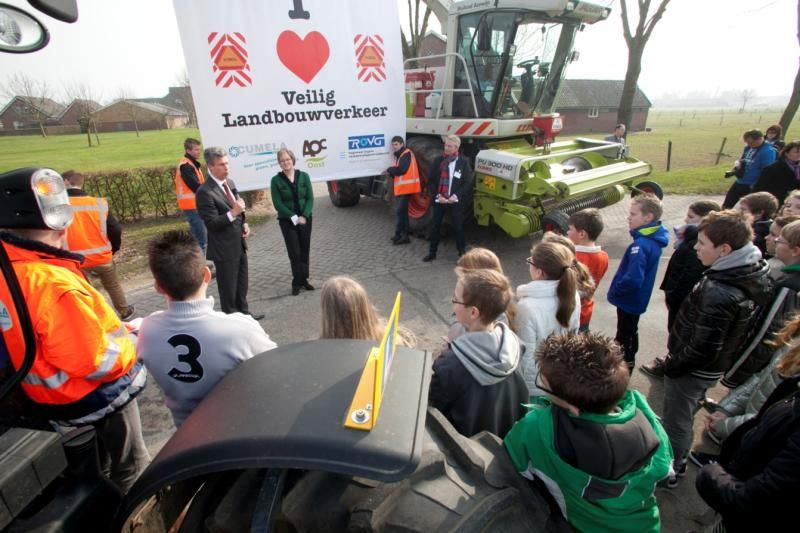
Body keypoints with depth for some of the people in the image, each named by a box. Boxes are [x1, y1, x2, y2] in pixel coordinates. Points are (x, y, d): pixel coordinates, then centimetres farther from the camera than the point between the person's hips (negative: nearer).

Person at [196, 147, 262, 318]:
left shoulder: (230, 183, 7)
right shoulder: (205, 192, -19)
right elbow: (211, 224, -21)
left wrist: (244, 224, 2)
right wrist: (233, 213, -31)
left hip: (239, 244, 8)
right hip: (224, 248, -8)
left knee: (242, 284, 21)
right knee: (228, 288, 8)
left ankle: (244, 313, 38)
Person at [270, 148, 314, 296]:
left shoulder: (303, 176, 1)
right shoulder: (276, 180, -5)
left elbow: (310, 198, -2)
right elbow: (278, 204, -8)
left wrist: (304, 216, -15)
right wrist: (294, 218, -16)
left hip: (305, 219, 2)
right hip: (287, 221, -2)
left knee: (305, 250, 8)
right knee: (294, 252, -2)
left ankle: (304, 279, 22)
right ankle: (297, 283, 9)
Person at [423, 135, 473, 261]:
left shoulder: (463, 162, -3)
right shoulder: (438, 160, 2)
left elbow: (467, 183, -3)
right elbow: (430, 181, 3)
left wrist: (456, 196, -15)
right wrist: (437, 195, -10)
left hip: (455, 201, -2)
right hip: (438, 200, 2)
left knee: (458, 227, 5)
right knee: (436, 226, 9)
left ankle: (462, 252, 20)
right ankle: (432, 252, 21)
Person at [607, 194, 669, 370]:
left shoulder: (640, 245, -31)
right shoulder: (654, 239, 0)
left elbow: (633, 279, -38)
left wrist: (615, 290, -19)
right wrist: (618, 289, 9)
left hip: (629, 299, -9)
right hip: (637, 298, 9)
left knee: (624, 336, 9)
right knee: (630, 332, 26)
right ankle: (628, 361, 45)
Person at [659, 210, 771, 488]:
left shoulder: (718, 293, -36)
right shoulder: (755, 271, -6)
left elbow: (703, 350, -30)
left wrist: (672, 365, -13)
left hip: (693, 370, -9)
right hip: (715, 366, 9)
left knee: (676, 421, 14)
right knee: (684, 416, 29)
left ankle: (668, 471, 36)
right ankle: (677, 459, 51)